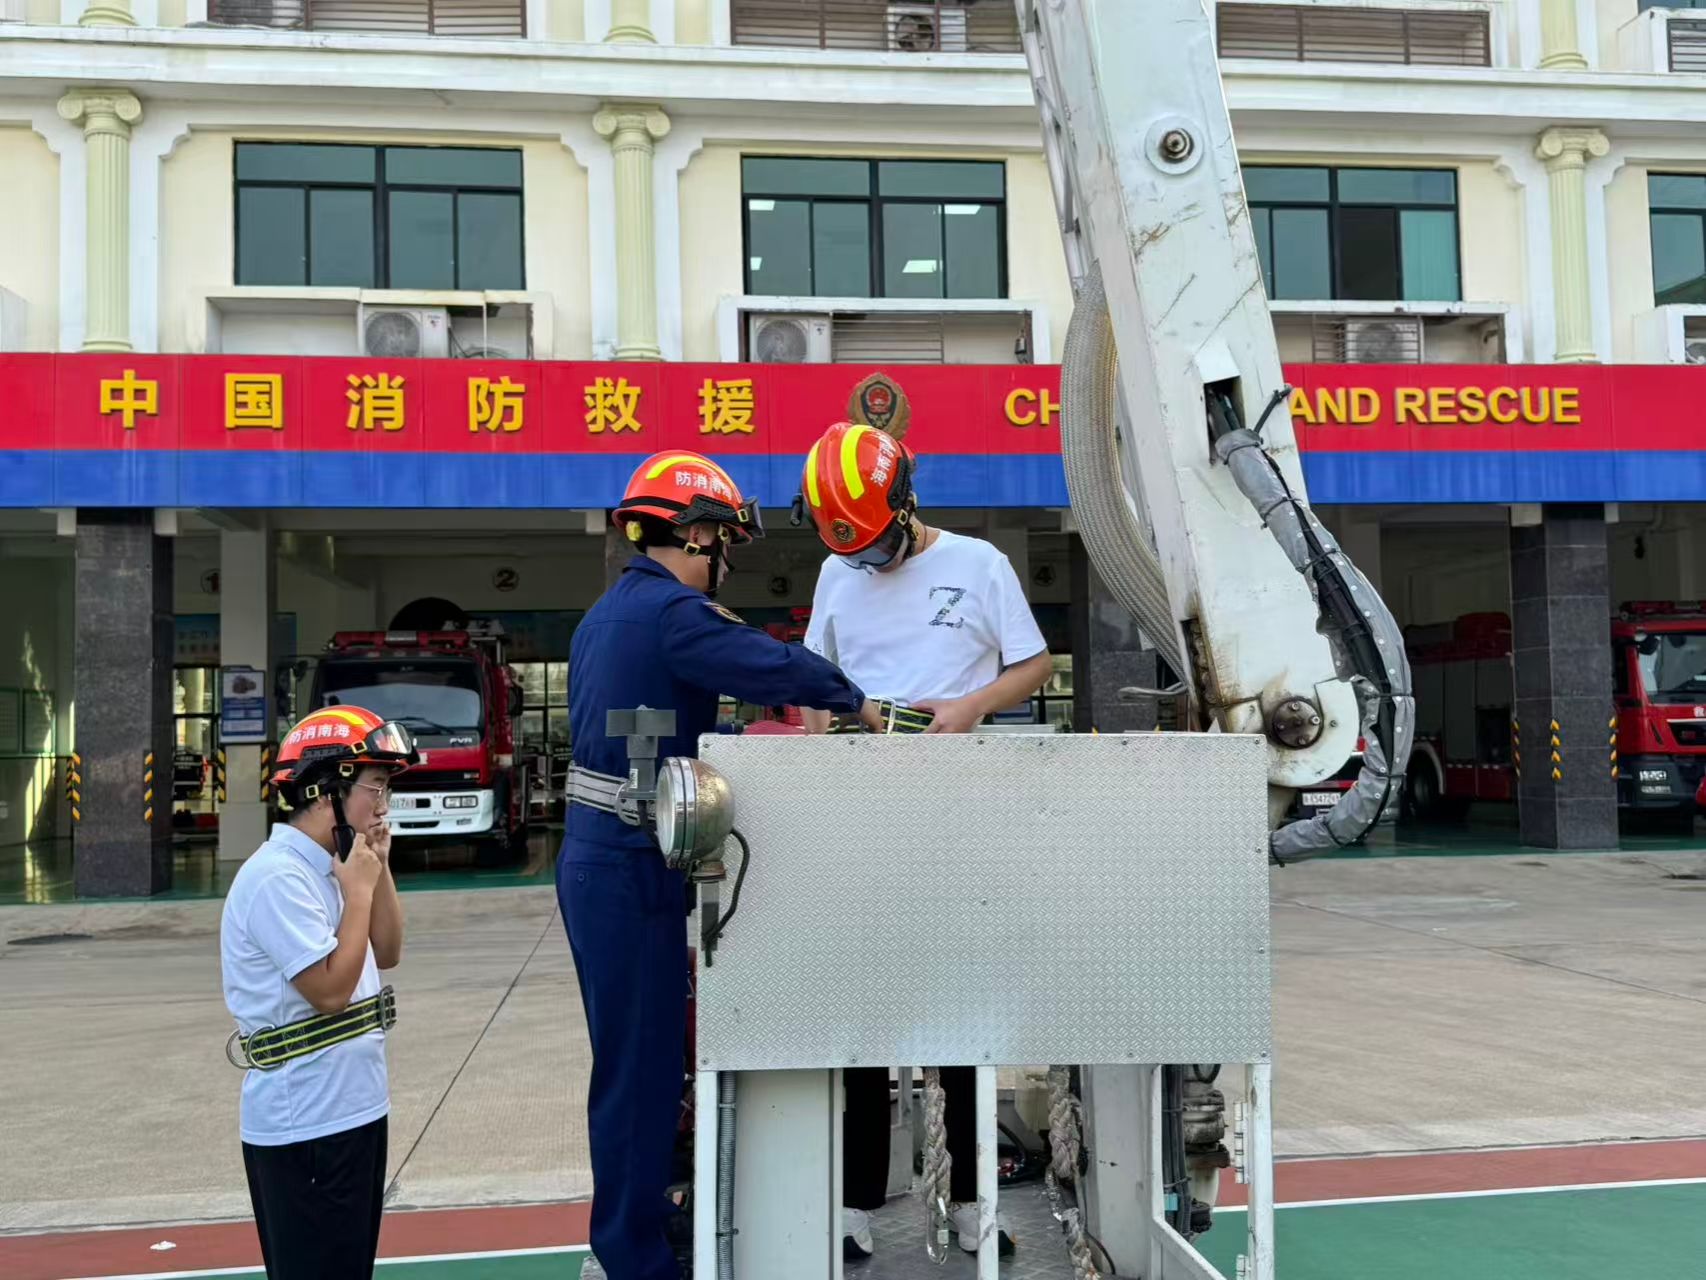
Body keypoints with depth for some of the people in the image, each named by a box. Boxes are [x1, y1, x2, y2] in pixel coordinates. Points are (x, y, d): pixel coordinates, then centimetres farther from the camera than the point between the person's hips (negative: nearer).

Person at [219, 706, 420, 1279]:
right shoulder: (279, 877, -20)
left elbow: (387, 956, 15)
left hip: (353, 1108, 10)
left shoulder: (327, 867, 9)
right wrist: (359, 888, -15)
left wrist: (379, 871, 3)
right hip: (305, 1125, -10)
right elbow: (330, 990, -23)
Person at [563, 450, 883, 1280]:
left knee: (636, 1053, 19)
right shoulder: (672, 612, -16)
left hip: (598, 860, 10)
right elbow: (777, 667, -19)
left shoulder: (608, 612, 16)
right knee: (638, 1063, -2)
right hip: (630, 869, -10)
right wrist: (859, 705, -3)